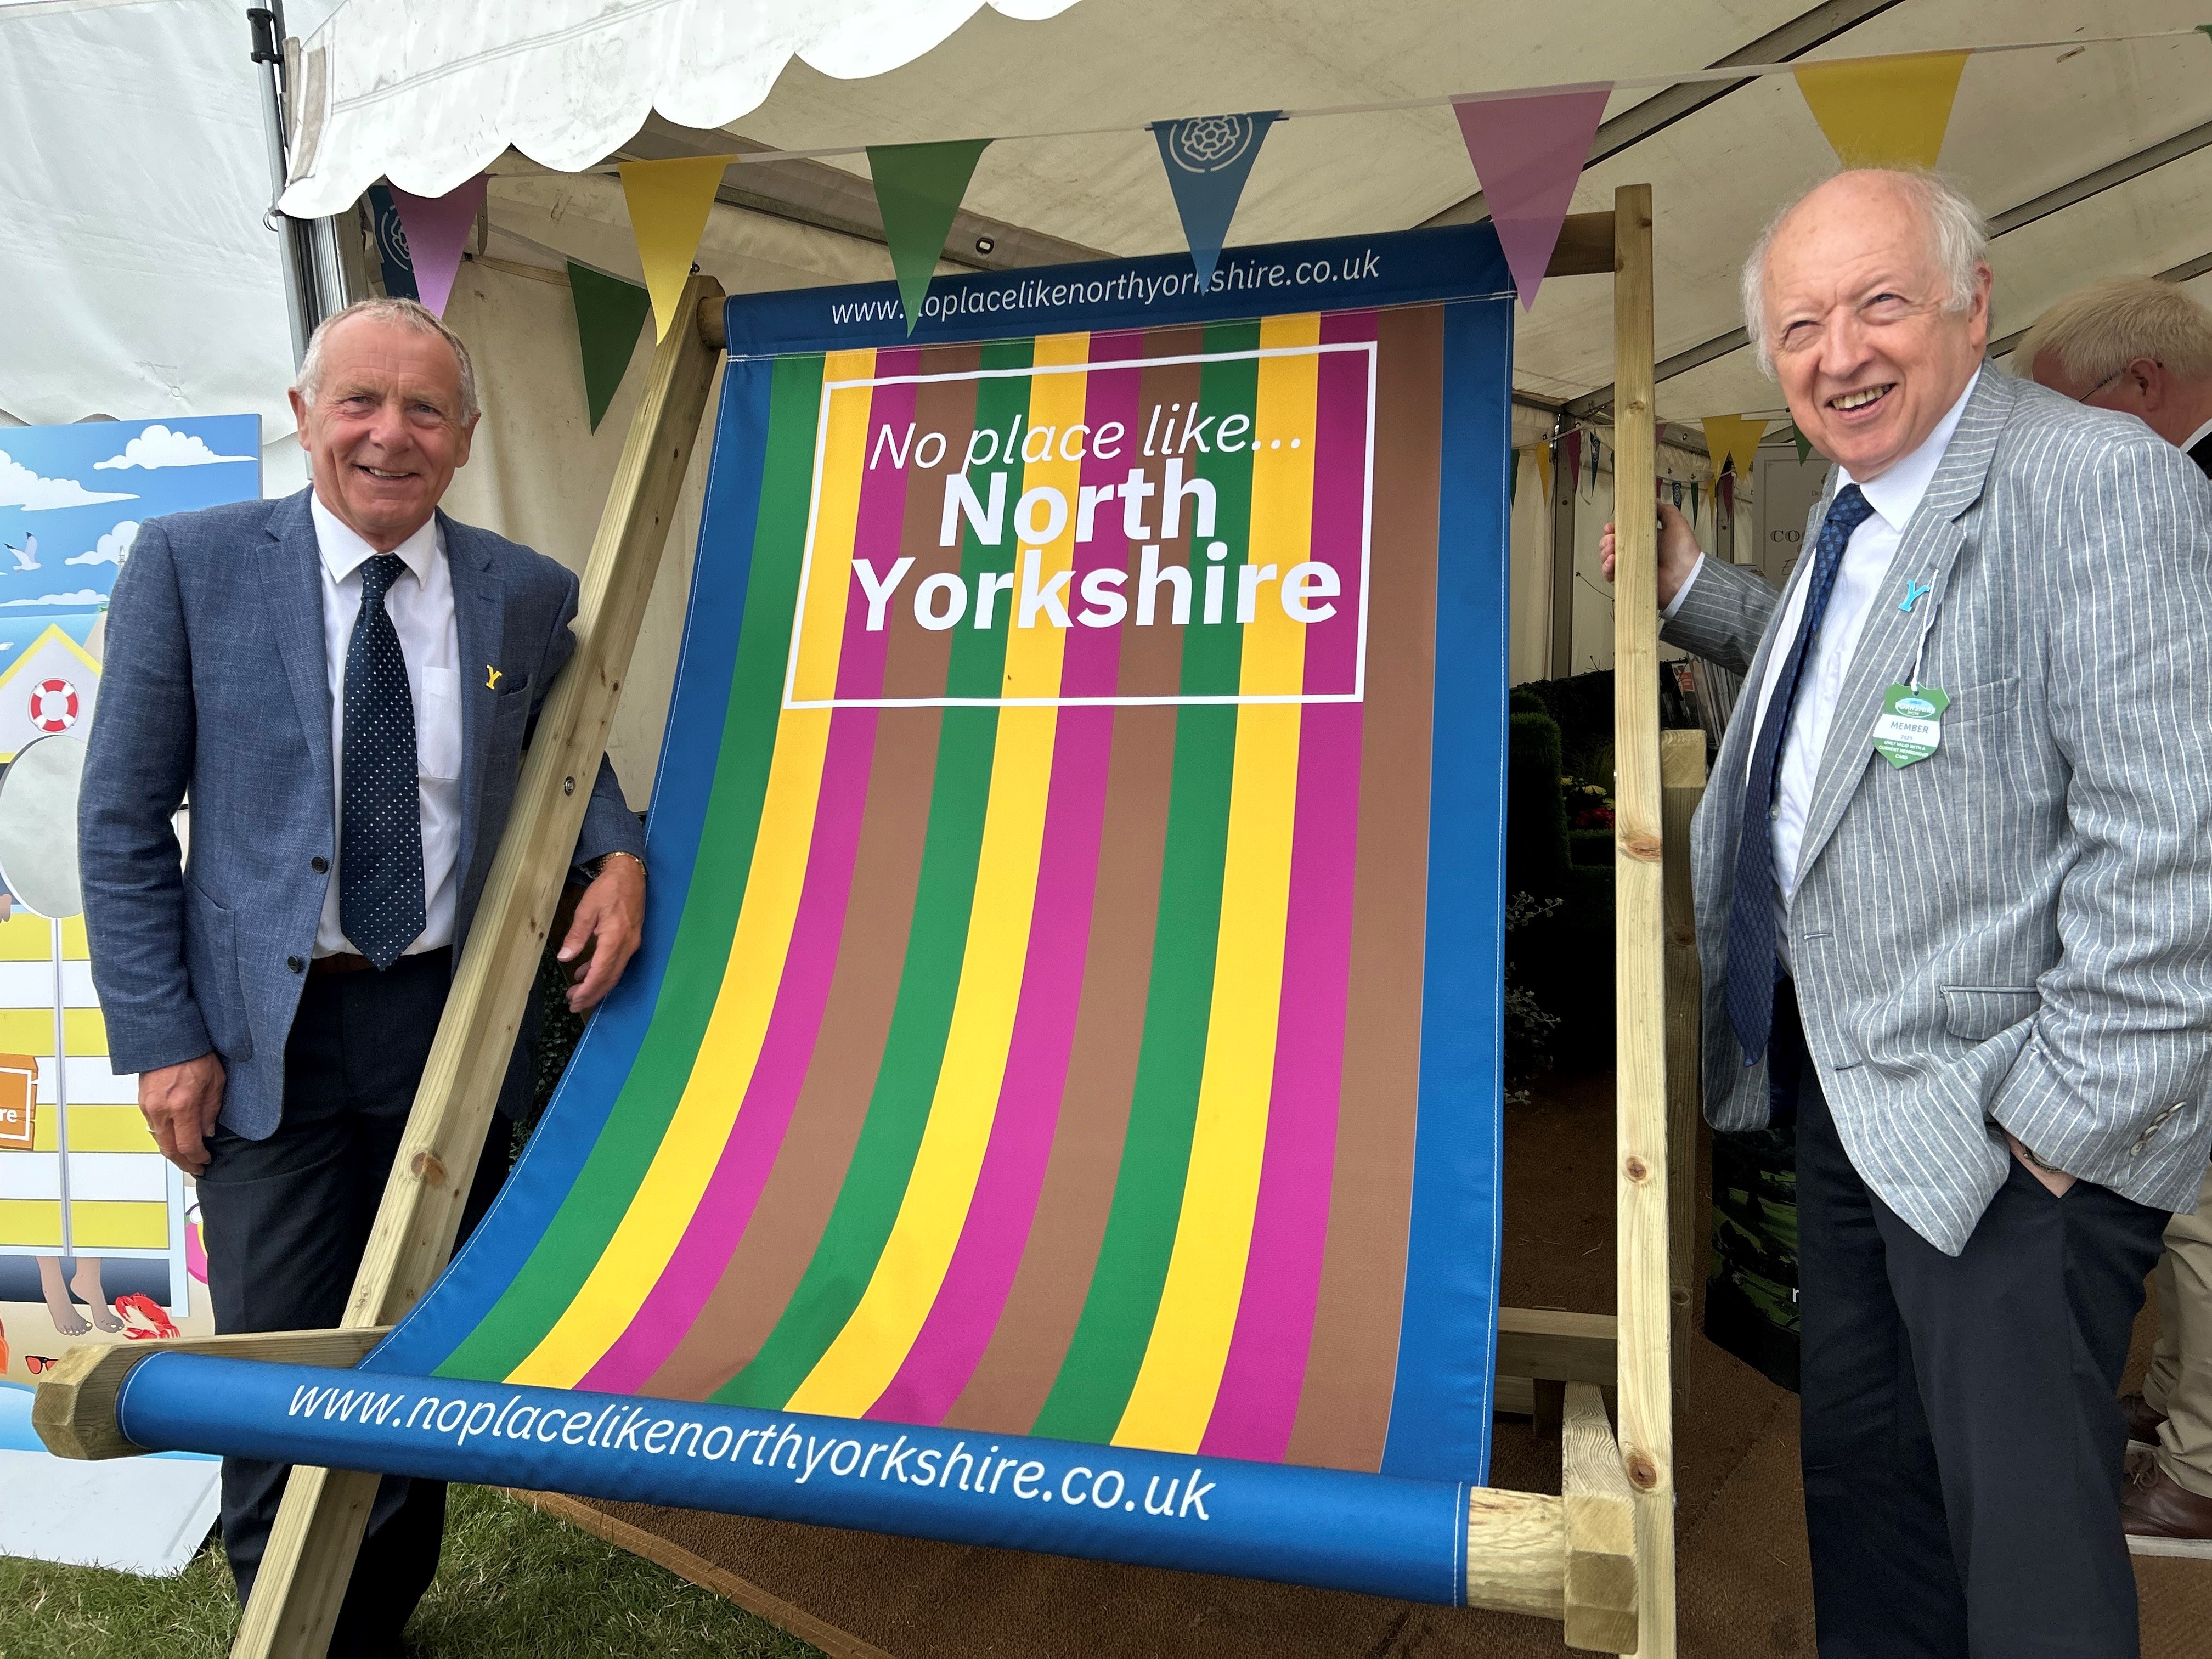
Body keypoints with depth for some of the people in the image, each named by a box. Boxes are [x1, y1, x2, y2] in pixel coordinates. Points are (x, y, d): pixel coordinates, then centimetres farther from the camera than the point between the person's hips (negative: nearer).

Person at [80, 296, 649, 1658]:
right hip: (267, 1034, -2)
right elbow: (122, 822, -2)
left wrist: (618, 853, -4)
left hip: (458, 1024, 3)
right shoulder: (191, 562, -4)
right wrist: (162, 1037, -7)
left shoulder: (530, 595, 2)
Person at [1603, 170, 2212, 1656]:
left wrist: (2068, 1117, -21)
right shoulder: (1858, 512, 10)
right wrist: (1687, 585, 14)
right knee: (1861, 1476, 22)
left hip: (2012, 1136, -8)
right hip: (1846, 1091, 9)